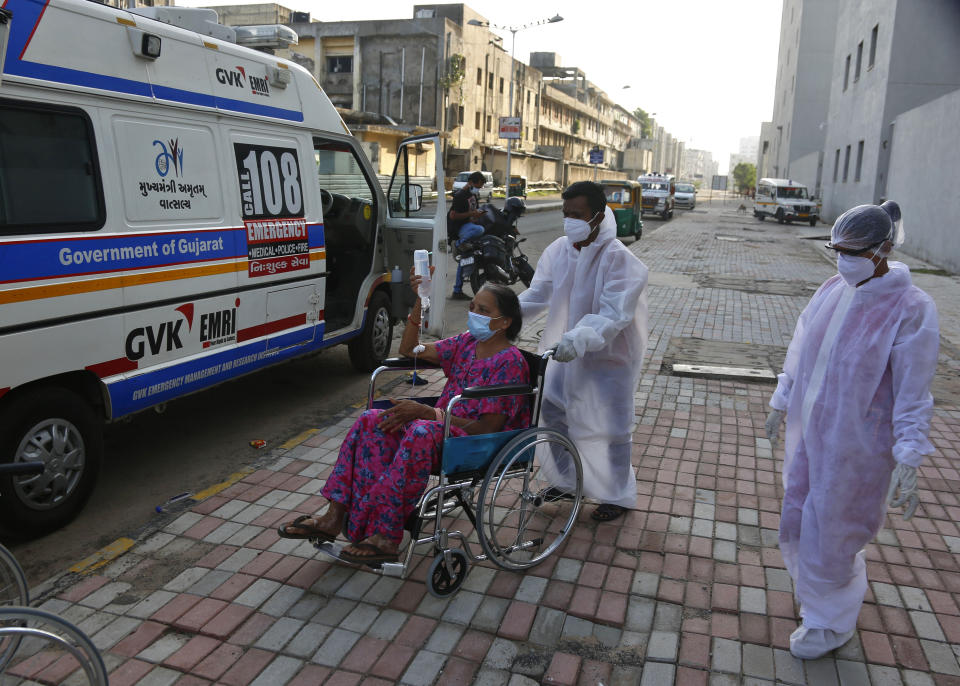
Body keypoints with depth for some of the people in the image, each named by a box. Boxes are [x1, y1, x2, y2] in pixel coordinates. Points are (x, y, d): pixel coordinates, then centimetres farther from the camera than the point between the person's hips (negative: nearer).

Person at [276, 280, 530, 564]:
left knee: (422, 433, -38)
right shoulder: (466, 343, 13)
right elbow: (409, 350, 19)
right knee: (372, 421, -13)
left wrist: (426, 412, -23)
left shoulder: (510, 361, -11)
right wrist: (420, 303, 7)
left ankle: (385, 535, -34)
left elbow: (486, 427, -19)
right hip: (443, 425, 8)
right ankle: (335, 516, -15)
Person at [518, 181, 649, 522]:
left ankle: (618, 496, 27)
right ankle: (566, 481, 37)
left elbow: (613, 315, -28)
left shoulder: (619, 259, -20)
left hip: (607, 357, -6)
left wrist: (579, 339, -44)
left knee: (608, 427, 5)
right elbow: (537, 295, 2)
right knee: (551, 412, 15)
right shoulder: (559, 250, -2)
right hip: (566, 353, 6)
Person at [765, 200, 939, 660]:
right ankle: (814, 585, 49)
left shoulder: (911, 309, -19)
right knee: (799, 516, 20)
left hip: (855, 446, -6)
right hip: (808, 432, 6)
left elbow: (913, 394, -17)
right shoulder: (831, 291, -1)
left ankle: (832, 622, 34)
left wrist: (908, 462, -17)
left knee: (829, 531, 8)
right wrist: (781, 402, 17)